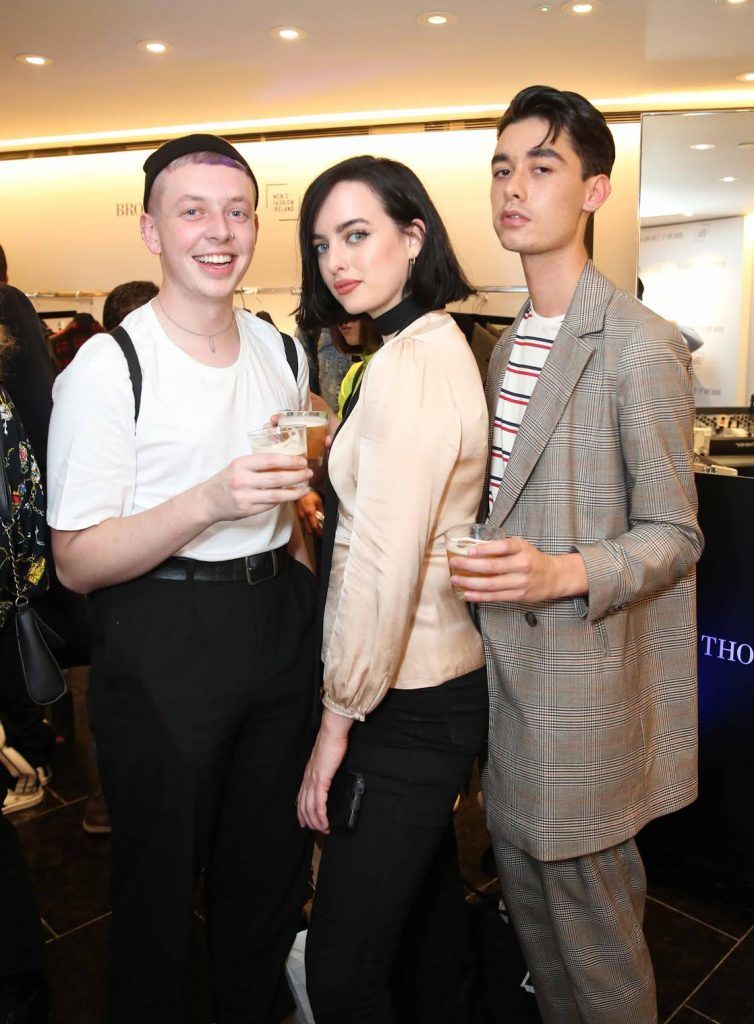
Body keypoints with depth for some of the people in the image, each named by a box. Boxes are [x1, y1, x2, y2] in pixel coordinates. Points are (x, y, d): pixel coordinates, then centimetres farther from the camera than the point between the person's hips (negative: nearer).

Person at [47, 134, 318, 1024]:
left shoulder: (280, 351, 8)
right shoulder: (106, 368, -12)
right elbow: (76, 561, -15)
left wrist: (301, 584, 7)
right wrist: (209, 501, -27)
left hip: (279, 627, 6)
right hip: (161, 642, -5)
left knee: (271, 865, 21)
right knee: (159, 879, 12)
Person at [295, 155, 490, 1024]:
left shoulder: (408, 365, -21)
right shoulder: (440, 343, 11)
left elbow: (385, 562, -23)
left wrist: (339, 716, -15)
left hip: (407, 703, -10)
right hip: (446, 680, 10)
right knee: (427, 888, 28)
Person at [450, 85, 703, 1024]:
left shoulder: (640, 347, -14)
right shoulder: (507, 346, 12)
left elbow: (674, 535, -13)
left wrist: (562, 575, -27)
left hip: (582, 683, -8)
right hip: (506, 665, 8)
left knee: (589, 913, 9)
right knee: (526, 889, 22)